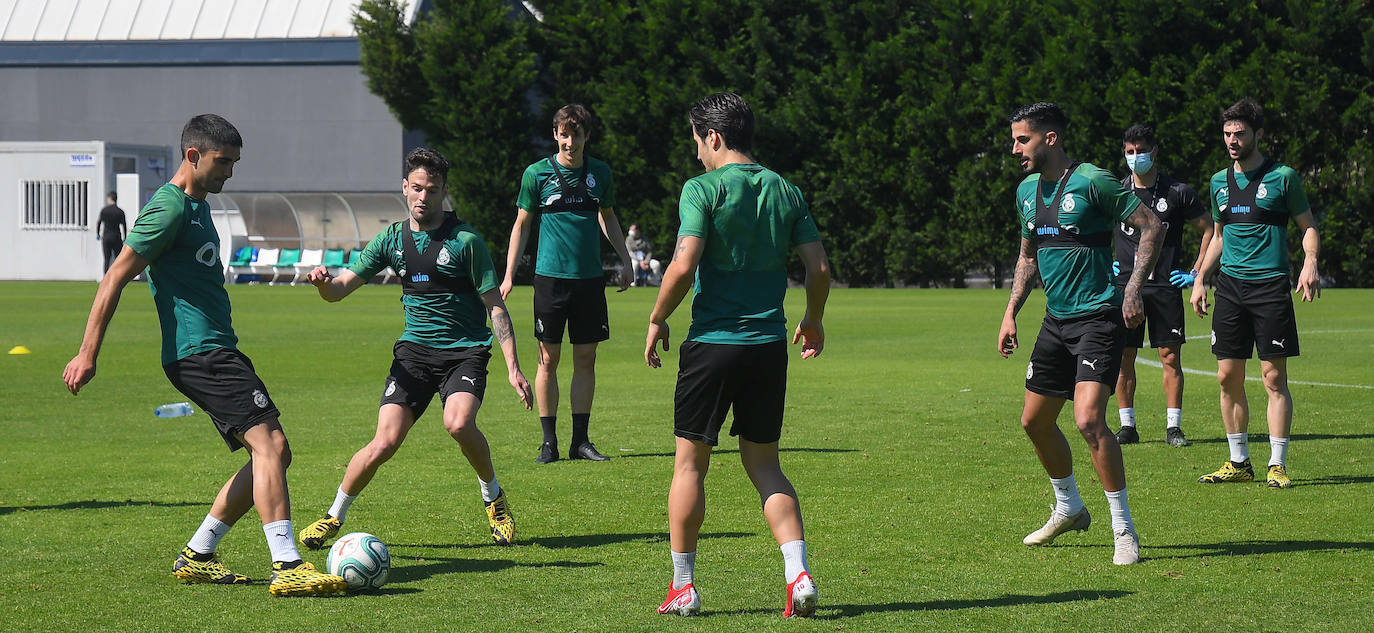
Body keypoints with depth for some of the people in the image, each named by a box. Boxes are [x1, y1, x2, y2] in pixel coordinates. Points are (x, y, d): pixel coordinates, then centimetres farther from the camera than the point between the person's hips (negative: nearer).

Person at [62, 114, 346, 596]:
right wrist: (87, 355, -14)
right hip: (199, 353, -10)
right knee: (270, 444, -19)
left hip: (218, 352, 10)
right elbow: (115, 279, -12)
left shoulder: (197, 205, 20)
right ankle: (287, 567, -24)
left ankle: (197, 556, 14)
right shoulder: (169, 208, -11)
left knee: (271, 455, 9)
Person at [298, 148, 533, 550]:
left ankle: (493, 497, -1)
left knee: (458, 423, -30)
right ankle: (334, 517, 9)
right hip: (415, 350, 3)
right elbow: (340, 289, 5)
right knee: (385, 442, -13)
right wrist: (324, 281, -20)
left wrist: (513, 367, -10)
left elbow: (495, 306, -3)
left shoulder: (465, 240, -6)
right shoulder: (392, 239, 5)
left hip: (466, 350, -2)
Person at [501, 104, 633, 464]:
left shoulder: (600, 173, 7)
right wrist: (509, 274, 1)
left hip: (590, 278, 3)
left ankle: (580, 440, 10)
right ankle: (549, 441, 6)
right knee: (549, 359, 0)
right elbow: (521, 224, 6)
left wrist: (624, 259, 18)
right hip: (550, 276, -3)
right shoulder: (537, 174, -1)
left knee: (586, 359, 4)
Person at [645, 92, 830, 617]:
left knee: (690, 463, 8)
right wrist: (814, 320, 21)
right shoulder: (785, 191, 7)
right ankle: (798, 573, -3)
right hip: (769, 345, 5)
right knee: (764, 463, 13)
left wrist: (657, 320, -2)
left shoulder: (703, 188, -8)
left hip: (713, 342, -5)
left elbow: (684, 266, -17)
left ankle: (683, 586, 13)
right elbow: (819, 267, 5)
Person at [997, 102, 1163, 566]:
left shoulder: (1092, 181, -13)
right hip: (1056, 319, 9)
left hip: (1098, 316, -8)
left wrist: (1133, 288, -18)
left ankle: (1124, 529, -11)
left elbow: (1151, 226, -11)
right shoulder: (1027, 191, 11)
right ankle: (1068, 509, 37)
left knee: (1089, 420, -21)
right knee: (1035, 421, 14)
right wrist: (1011, 313, 17)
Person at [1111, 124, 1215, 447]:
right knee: (1124, 357, 0)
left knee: (1170, 356, -3)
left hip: (1166, 285, -2)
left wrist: (1196, 272, 3)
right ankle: (1127, 426, 7)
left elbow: (1210, 230, 7)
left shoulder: (1178, 192, 0)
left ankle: (1173, 426, 2)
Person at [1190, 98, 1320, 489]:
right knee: (1228, 376, 2)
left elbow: (1308, 226, 4)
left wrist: (1310, 262, -14)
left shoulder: (1282, 177, 0)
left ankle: (1277, 465, -1)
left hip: (1271, 285, -5)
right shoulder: (1220, 182, 14)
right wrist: (1200, 279, 19)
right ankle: (1239, 463, 12)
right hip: (1230, 286, 5)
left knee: (1274, 377, -5)